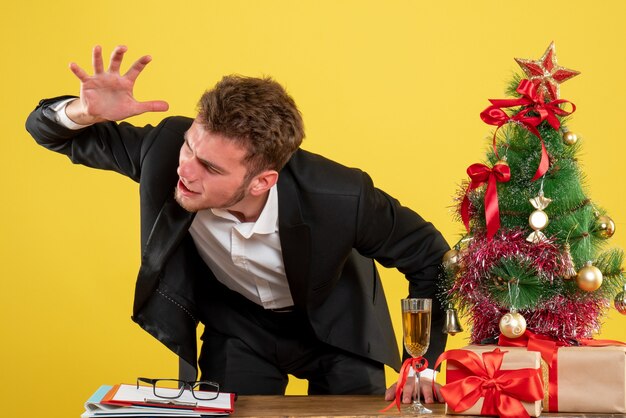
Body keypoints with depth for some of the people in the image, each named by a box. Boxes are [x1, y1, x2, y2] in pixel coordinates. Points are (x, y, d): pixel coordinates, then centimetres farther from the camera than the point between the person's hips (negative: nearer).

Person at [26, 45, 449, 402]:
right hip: (236, 324, 1)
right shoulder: (167, 147, -32)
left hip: (335, 329, -1)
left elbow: (430, 258, -18)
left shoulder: (342, 198, -36)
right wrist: (84, 112, -41)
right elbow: (48, 129, -18)